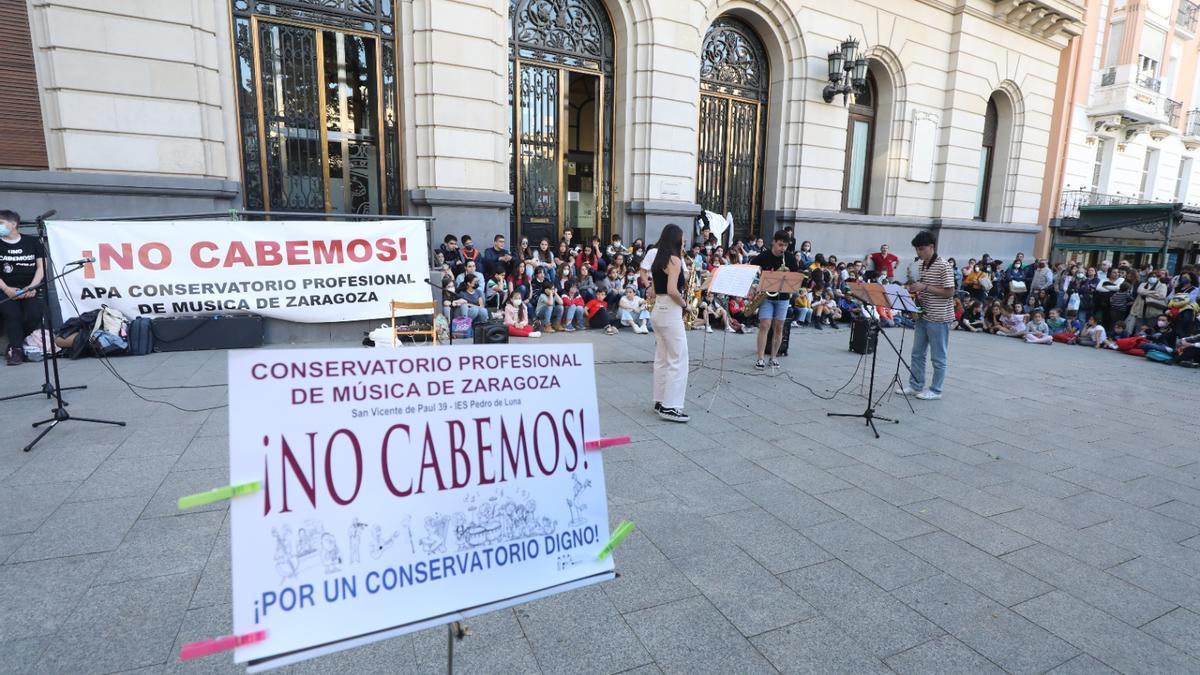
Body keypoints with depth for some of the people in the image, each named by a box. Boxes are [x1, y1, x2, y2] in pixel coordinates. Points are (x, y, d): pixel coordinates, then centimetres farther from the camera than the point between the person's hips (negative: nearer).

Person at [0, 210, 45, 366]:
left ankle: (13, 346, -2)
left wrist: (32, 286, -10)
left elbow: (41, 266, 3)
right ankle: (17, 350, -19)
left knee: (34, 315, -24)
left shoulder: (33, 241, 9)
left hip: (30, 289, 0)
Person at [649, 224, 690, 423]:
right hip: (670, 312, -9)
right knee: (678, 361, -4)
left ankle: (660, 401, 20)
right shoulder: (674, 260, -13)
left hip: (658, 310, 9)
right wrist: (684, 304, -8)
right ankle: (670, 407, -3)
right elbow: (672, 290, -22)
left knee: (662, 359, 14)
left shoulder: (658, 260, 13)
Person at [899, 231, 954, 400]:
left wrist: (924, 287, -22)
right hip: (923, 315, 8)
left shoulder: (943, 266, -14)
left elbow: (949, 292, -18)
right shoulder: (921, 266, 9)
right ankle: (915, 385, 23)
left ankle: (936, 391, 14)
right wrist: (915, 290, -2)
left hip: (938, 318, -8)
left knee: (938, 357, 4)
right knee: (917, 353, 13)